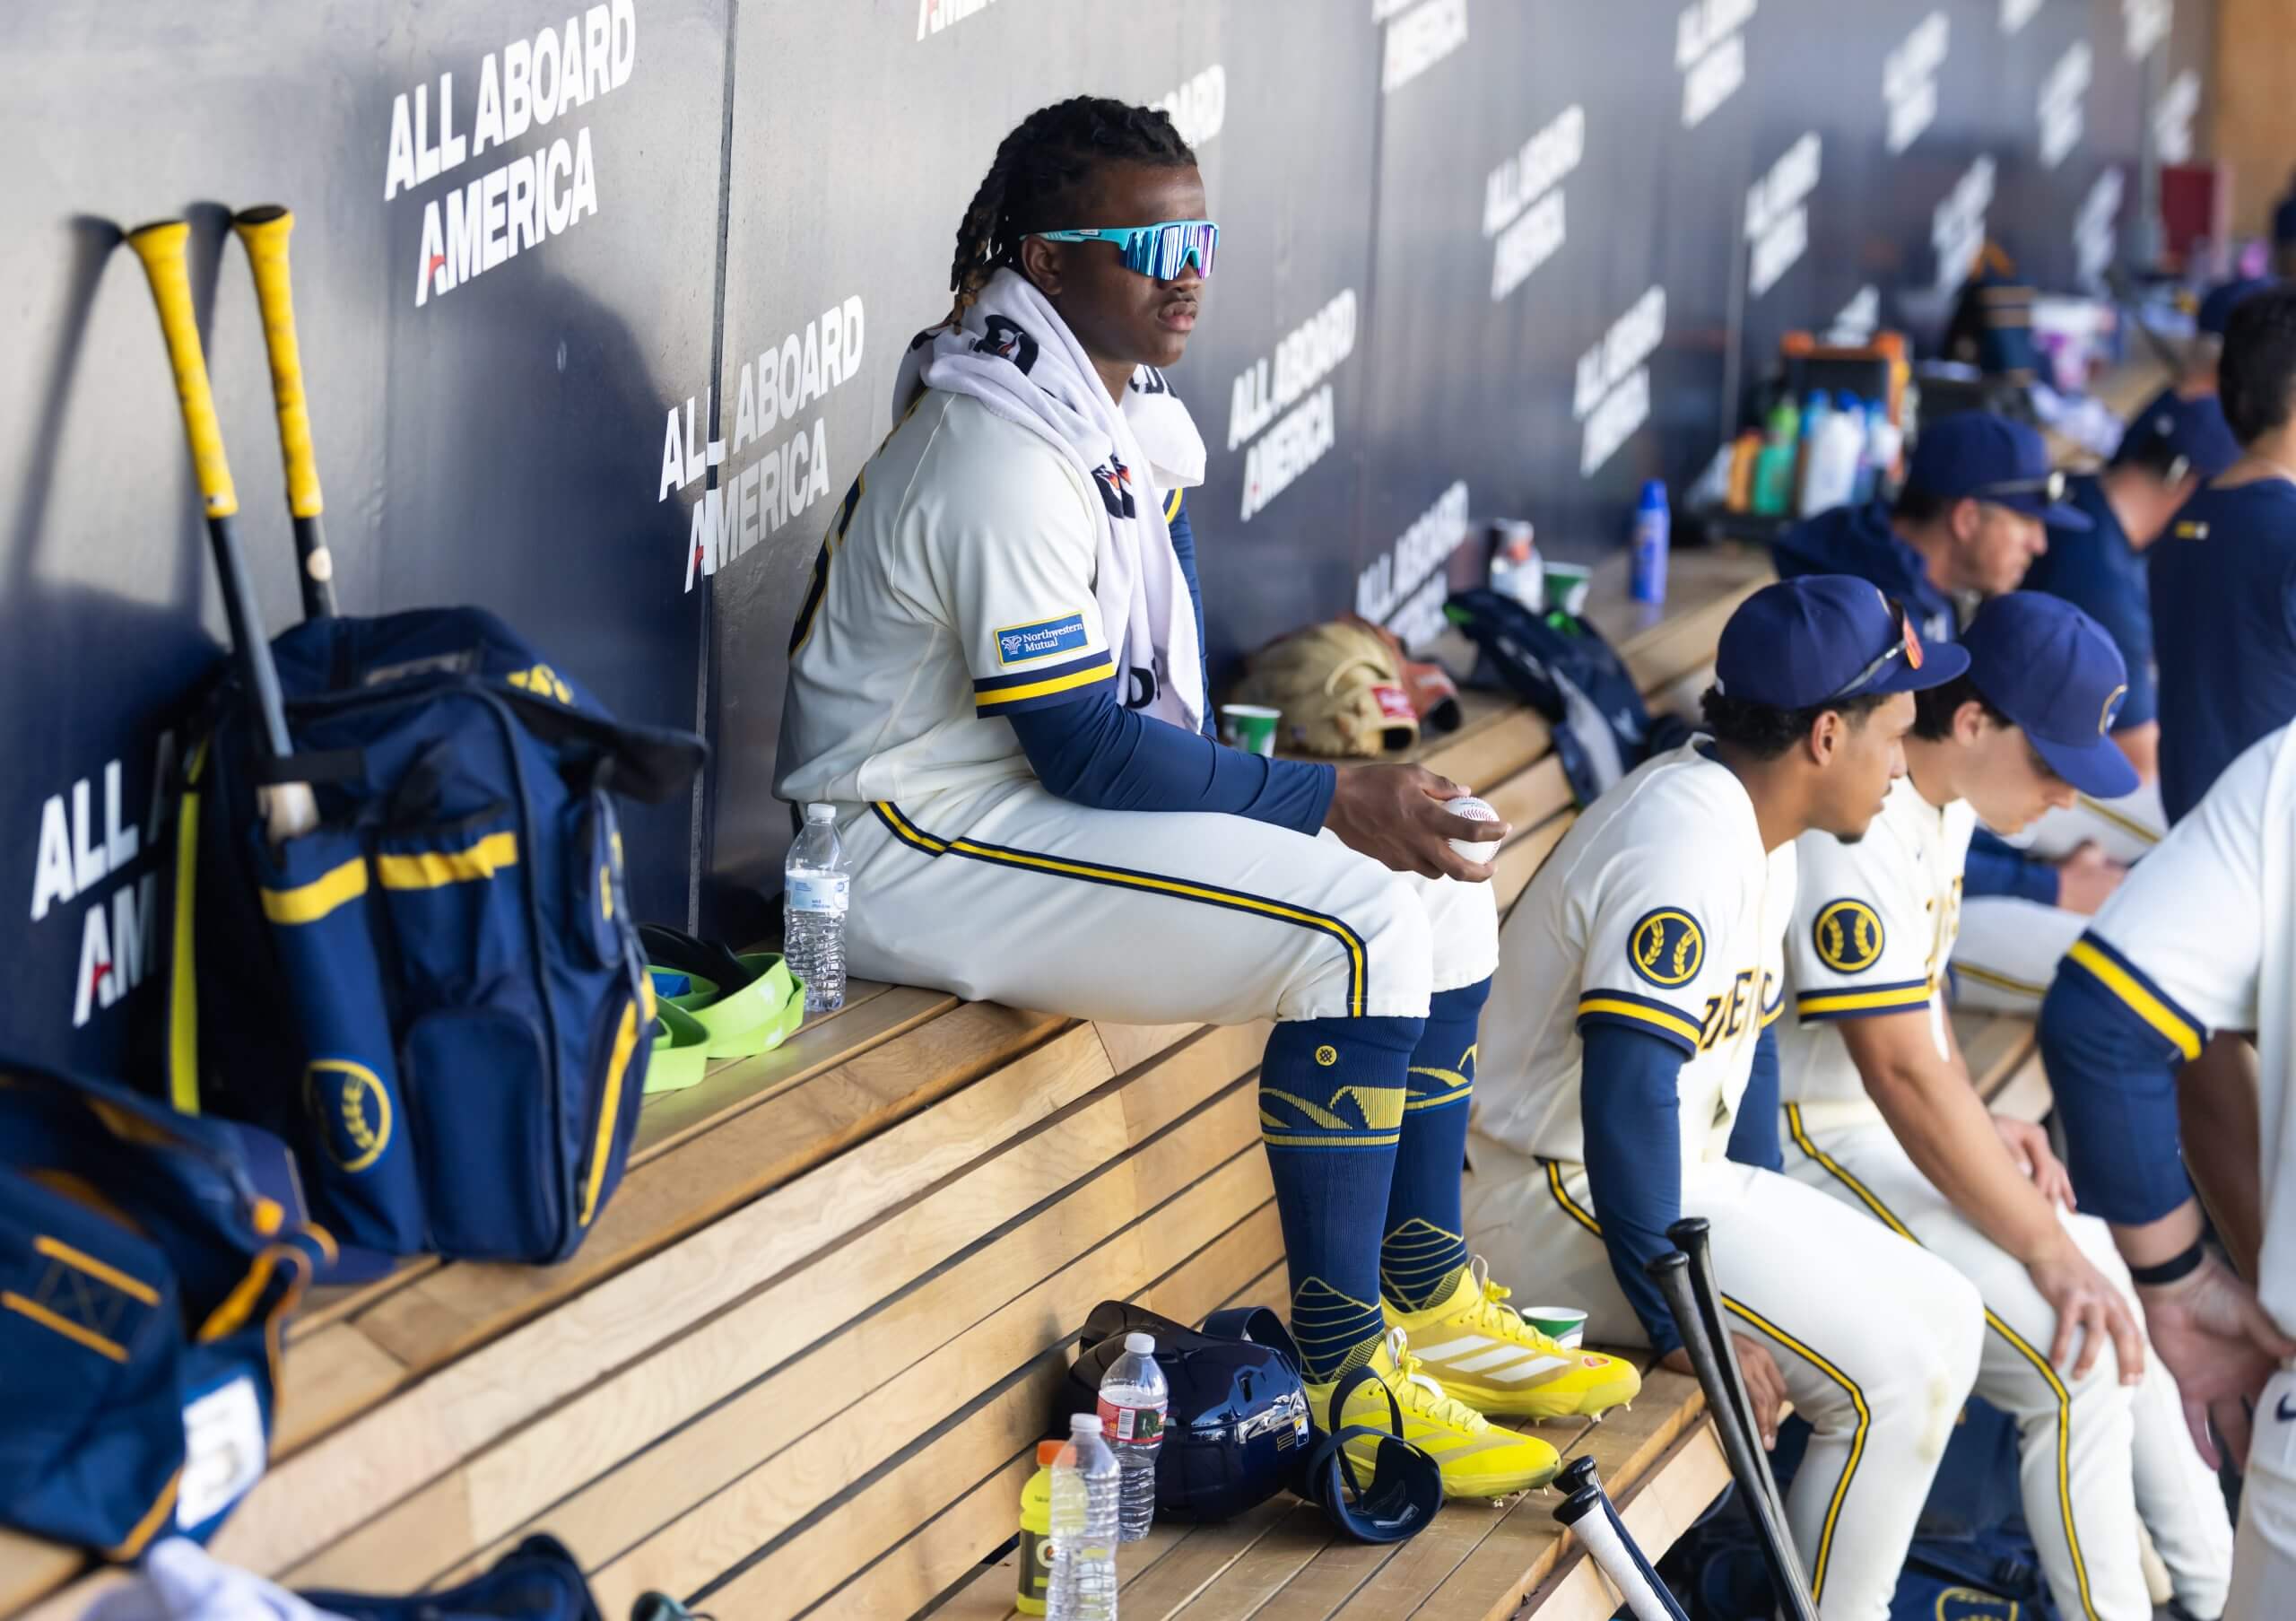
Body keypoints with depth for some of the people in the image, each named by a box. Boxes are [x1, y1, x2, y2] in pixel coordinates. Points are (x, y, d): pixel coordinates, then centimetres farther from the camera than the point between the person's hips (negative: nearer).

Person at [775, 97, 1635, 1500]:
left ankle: (1424, 1294, 14)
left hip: (1027, 800, 10)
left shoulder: (1123, 414, 9)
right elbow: (1083, 752, -23)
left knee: (1446, 879, 5)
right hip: (921, 848, -10)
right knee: (1358, 920, -24)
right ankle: (1341, 1369, -16)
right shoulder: (1003, 455, -22)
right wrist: (1334, 802, -20)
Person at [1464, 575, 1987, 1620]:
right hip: (1552, 1197, -10)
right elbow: (1626, 1092, -31)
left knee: (1944, 1320, 8)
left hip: (1678, 1176, 10)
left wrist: (1765, 1228, 16)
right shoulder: (1686, 846, -25)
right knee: (1888, 1369, -15)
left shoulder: (1756, 825, 9)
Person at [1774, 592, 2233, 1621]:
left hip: (1888, 1131, 10)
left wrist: (1983, 1129, 5)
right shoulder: (1856, 831, -27)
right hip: (1804, 1146, -10)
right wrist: (2047, 1251, -24)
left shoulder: (1944, 803, 6)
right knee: (2075, 1355, -17)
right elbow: (1901, 1072, -29)